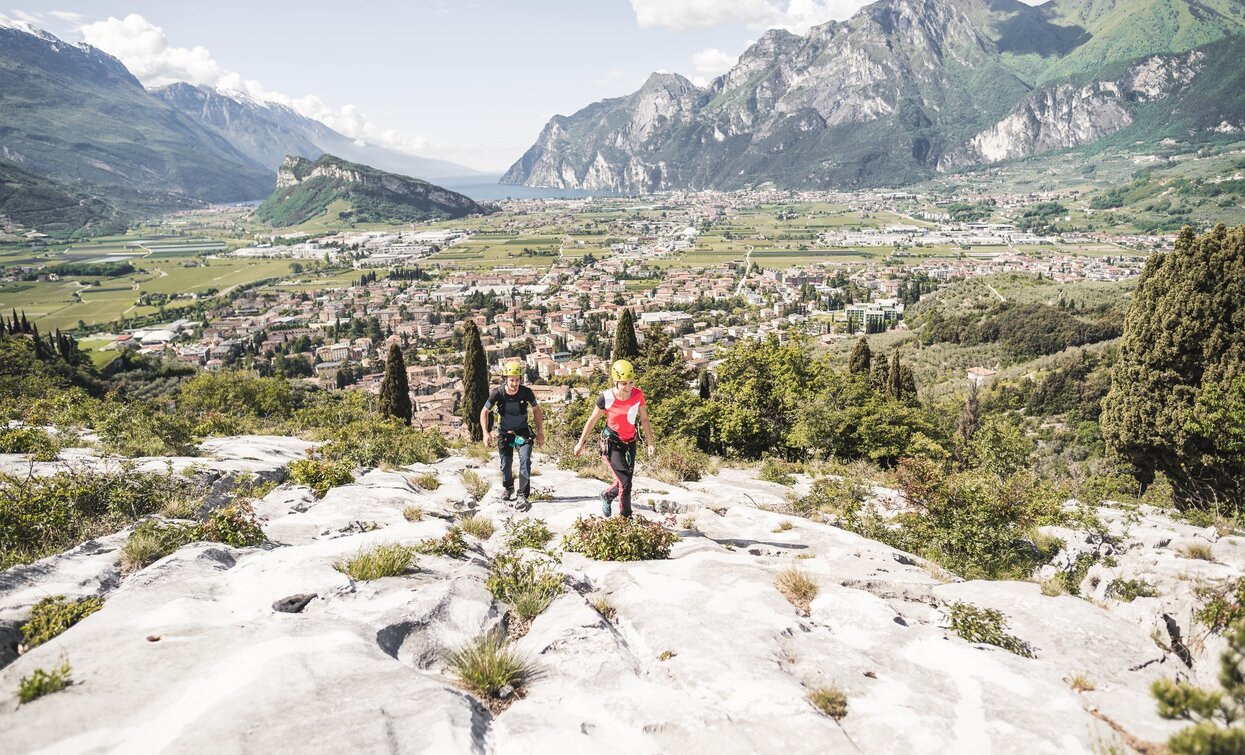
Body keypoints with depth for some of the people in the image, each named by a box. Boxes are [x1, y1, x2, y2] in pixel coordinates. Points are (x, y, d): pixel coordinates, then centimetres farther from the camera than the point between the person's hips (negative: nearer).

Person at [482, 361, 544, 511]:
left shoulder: (526, 392, -21)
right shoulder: (498, 393, -21)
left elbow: (536, 410, -2)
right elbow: (484, 412, -7)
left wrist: (540, 432, -3)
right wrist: (486, 433, -17)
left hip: (523, 432, -1)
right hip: (505, 433, 1)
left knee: (525, 460, -20)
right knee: (506, 465, 5)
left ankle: (522, 496, -16)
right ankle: (508, 488, 36)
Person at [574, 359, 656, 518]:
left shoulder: (638, 395, -12)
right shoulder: (606, 397, -20)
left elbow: (644, 419, 3)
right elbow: (592, 420, -6)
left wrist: (650, 443, 4)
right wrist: (581, 442, 1)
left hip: (630, 442, 4)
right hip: (611, 442, -4)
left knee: (625, 482, 11)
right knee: (625, 483, -14)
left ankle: (607, 496, 43)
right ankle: (626, 517, 6)